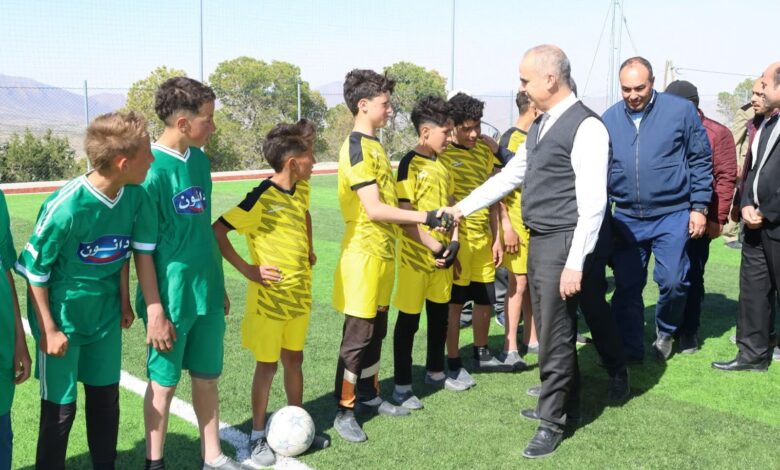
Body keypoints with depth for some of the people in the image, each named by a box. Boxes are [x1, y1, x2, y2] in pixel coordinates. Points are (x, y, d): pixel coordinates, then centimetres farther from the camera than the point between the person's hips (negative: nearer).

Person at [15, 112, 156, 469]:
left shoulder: (135, 197, -12)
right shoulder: (65, 207, -27)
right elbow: (34, 270, -15)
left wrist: (124, 301, 10)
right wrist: (48, 329, -12)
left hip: (105, 315, 5)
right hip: (62, 316, -5)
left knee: (106, 397, 16)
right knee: (60, 408, 5)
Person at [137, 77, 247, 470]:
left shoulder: (200, 159, 5)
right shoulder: (152, 168, -17)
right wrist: (154, 309, -15)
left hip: (206, 291, 6)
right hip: (170, 297, -6)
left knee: (207, 376, 15)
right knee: (164, 382, 9)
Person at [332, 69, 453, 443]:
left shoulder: (375, 146, 14)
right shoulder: (357, 148, -15)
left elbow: (392, 204, 15)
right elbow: (374, 209, -22)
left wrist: (434, 244, 13)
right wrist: (427, 217, -18)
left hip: (383, 253, 9)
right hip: (364, 255, -9)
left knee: (376, 330, 17)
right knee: (357, 334, -1)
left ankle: (369, 394, 31)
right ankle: (344, 411, 10)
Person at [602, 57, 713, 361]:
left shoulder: (681, 110, -4)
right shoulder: (609, 118, 2)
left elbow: (701, 161, 1)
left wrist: (699, 207, -3)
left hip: (672, 214, -2)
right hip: (626, 218, 3)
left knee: (672, 281, -7)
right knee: (626, 287, 5)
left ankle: (665, 332, 22)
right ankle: (630, 349, 20)